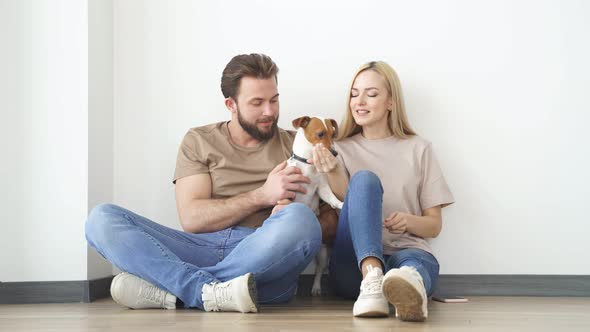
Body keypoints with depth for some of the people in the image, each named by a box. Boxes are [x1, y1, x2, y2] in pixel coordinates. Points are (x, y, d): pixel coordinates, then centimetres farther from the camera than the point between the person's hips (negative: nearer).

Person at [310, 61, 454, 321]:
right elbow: (348, 203, -3)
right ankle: (371, 279, -51)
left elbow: (434, 224, 14)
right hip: (354, 263, 0)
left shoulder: (418, 149, 15)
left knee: (420, 262, -37)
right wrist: (332, 172, -23)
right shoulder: (342, 150, 16)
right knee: (364, 179, -27)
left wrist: (409, 221, -8)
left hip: (405, 252, 1)